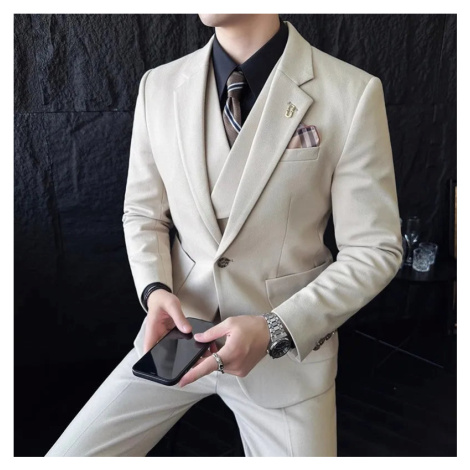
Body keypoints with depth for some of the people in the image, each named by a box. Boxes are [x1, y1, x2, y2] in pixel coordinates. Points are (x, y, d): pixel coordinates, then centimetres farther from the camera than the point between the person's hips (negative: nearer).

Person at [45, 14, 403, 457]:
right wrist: (155, 291, -11)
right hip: (180, 328, 3)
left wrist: (275, 330, -19)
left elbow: (373, 250, -9)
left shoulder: (352, 93, -14)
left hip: (288, 347, -2)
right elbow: (142, 214, 7)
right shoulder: (159, 86, -3)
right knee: (68, 456, 6)